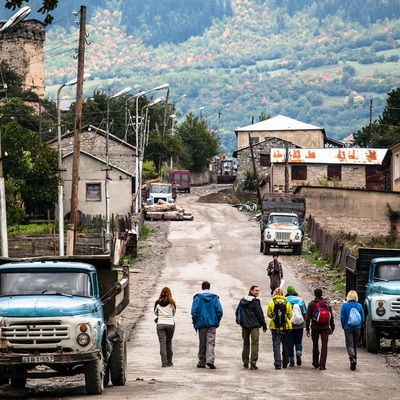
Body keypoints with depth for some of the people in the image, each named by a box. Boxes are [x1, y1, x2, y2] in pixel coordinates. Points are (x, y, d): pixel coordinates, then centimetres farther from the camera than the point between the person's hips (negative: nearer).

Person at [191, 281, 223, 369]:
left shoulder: (197, 297, -1)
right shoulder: (215, 297, 2)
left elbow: (194, 311, -7)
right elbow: (219, 311, -3)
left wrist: (195, 323, 3)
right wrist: (216, 322, 9)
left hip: (201, 323, 0)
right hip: (212, 324, 0)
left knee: (202, 343, 9)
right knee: (210, 342, -3)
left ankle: (202, 362, 13)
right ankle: (210, 360, -21)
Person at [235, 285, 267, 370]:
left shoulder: (242, 301, 9)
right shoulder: (255, 301, -11)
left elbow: (237, 312, 14)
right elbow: (260, 314, -9)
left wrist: (240, 321, 23)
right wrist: (264, 325, -3)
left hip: (244, 325, 6)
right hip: (254, 325, -6)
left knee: (246, 344, 14)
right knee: (254, 344, -6)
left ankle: (245, 363, 16)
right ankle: (253, 363, -15)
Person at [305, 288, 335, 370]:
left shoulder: (311, 304, -2)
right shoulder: (327, 304, 4)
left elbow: (308, 318, -4)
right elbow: (331, 317, 8)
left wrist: (307, 329, 0)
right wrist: (332, 328, 15)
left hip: (315, 327, -1)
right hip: (325, 327, 1)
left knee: (315, 345, 13)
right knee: (324, 345, -2)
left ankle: (316, 363, 22)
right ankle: (322, 364, -12)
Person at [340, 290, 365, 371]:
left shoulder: (345, 305, -8)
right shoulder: (359, 306, -2)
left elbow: (342, 318, -5)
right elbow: (363, 318, 2)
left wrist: (344, 327, 10)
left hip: (348, 328, -3)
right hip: (357, 328, 3)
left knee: (349, 345, -5)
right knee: (355, 345, 15)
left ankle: (352, 357, -31)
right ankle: (354, 360, 18)